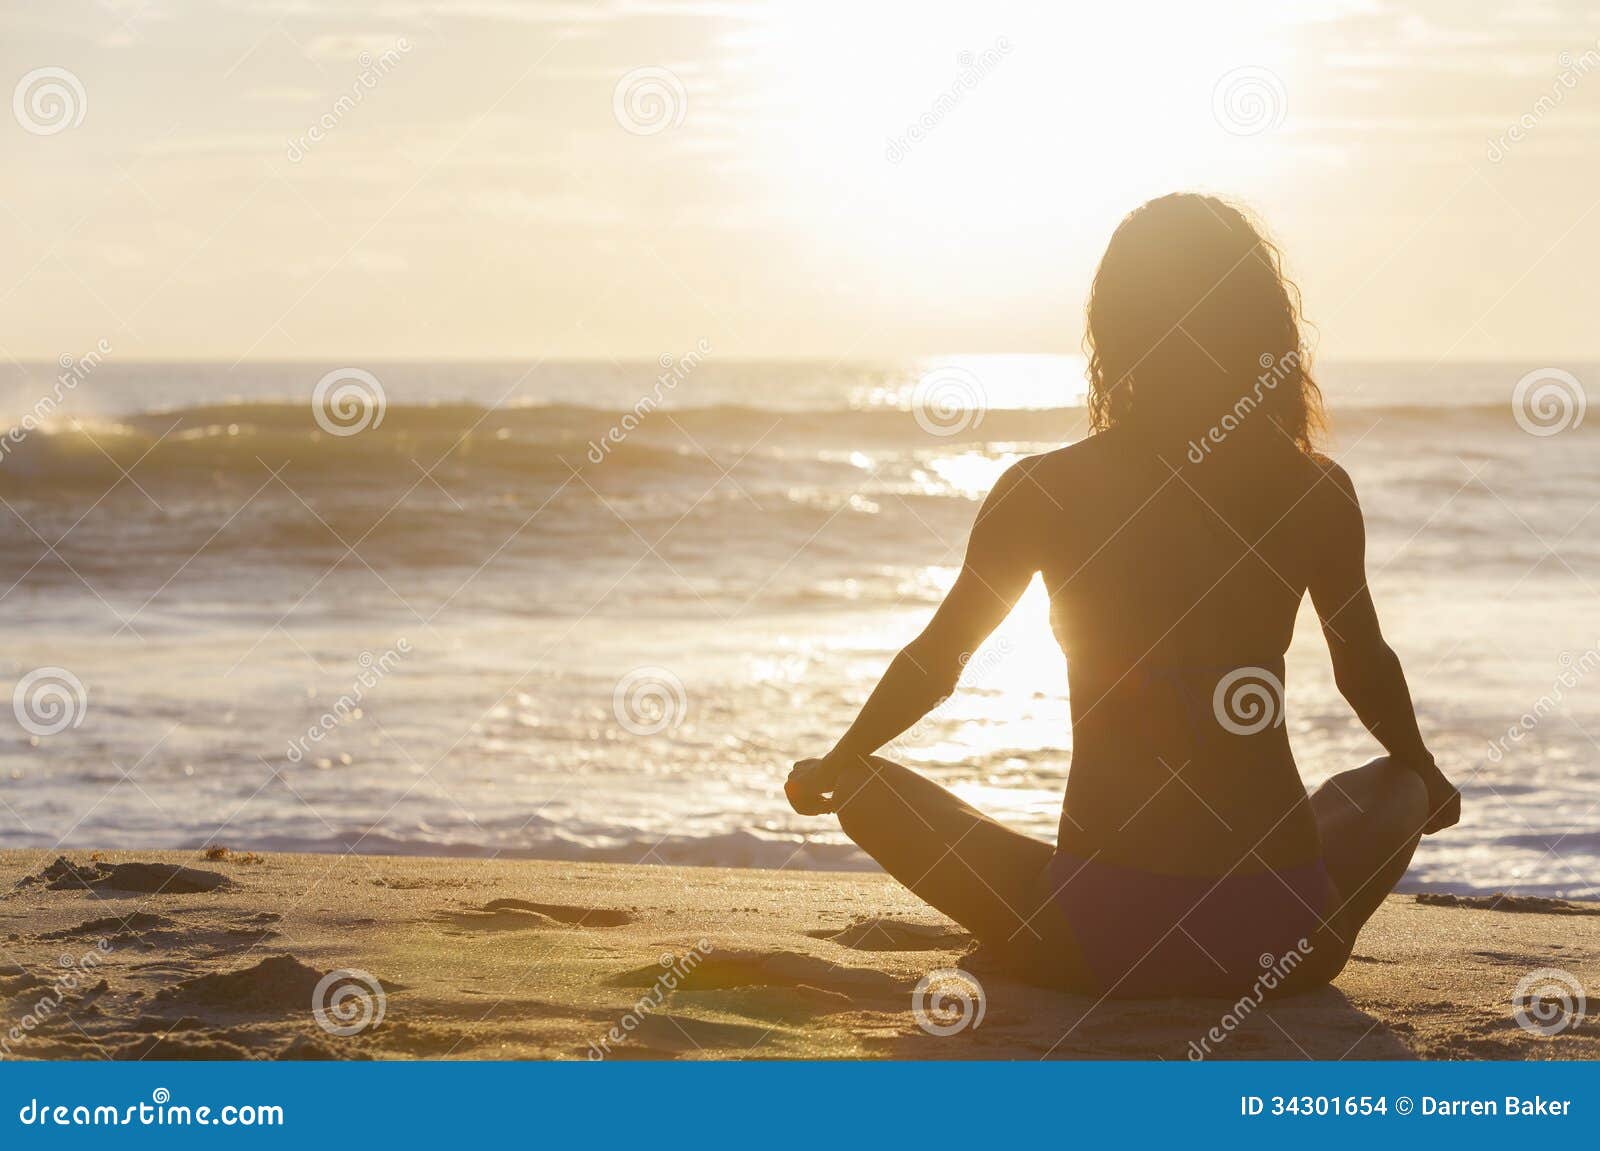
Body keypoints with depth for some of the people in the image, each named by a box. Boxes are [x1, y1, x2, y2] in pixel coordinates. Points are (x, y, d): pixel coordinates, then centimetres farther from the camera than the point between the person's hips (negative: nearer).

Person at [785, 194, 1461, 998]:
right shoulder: (1316, 495, -1)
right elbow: (1367, 671, 16)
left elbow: (933, 663, 9)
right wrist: (1426, 779, 38)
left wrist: (828, 771, 29)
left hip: (1095, 942, -1)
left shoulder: (1043, 492, -5)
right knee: (1395, 787, 34)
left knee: (871, 791, 19)